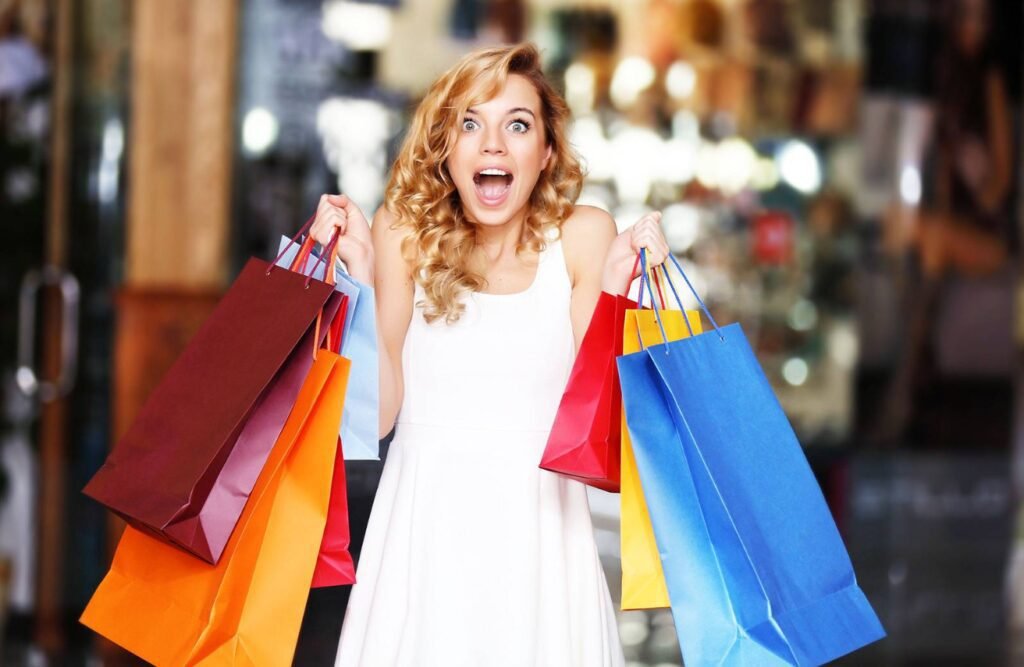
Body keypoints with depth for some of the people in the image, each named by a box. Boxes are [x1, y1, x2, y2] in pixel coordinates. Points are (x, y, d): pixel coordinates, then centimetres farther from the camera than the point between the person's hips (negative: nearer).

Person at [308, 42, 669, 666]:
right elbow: (378, 413, -7)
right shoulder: (406, 231, -1)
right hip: (423, 525, 0)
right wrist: (359, 271, -14)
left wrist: (614, 288, -17)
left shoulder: (583, 235, -2)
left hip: (535, 528, 0)